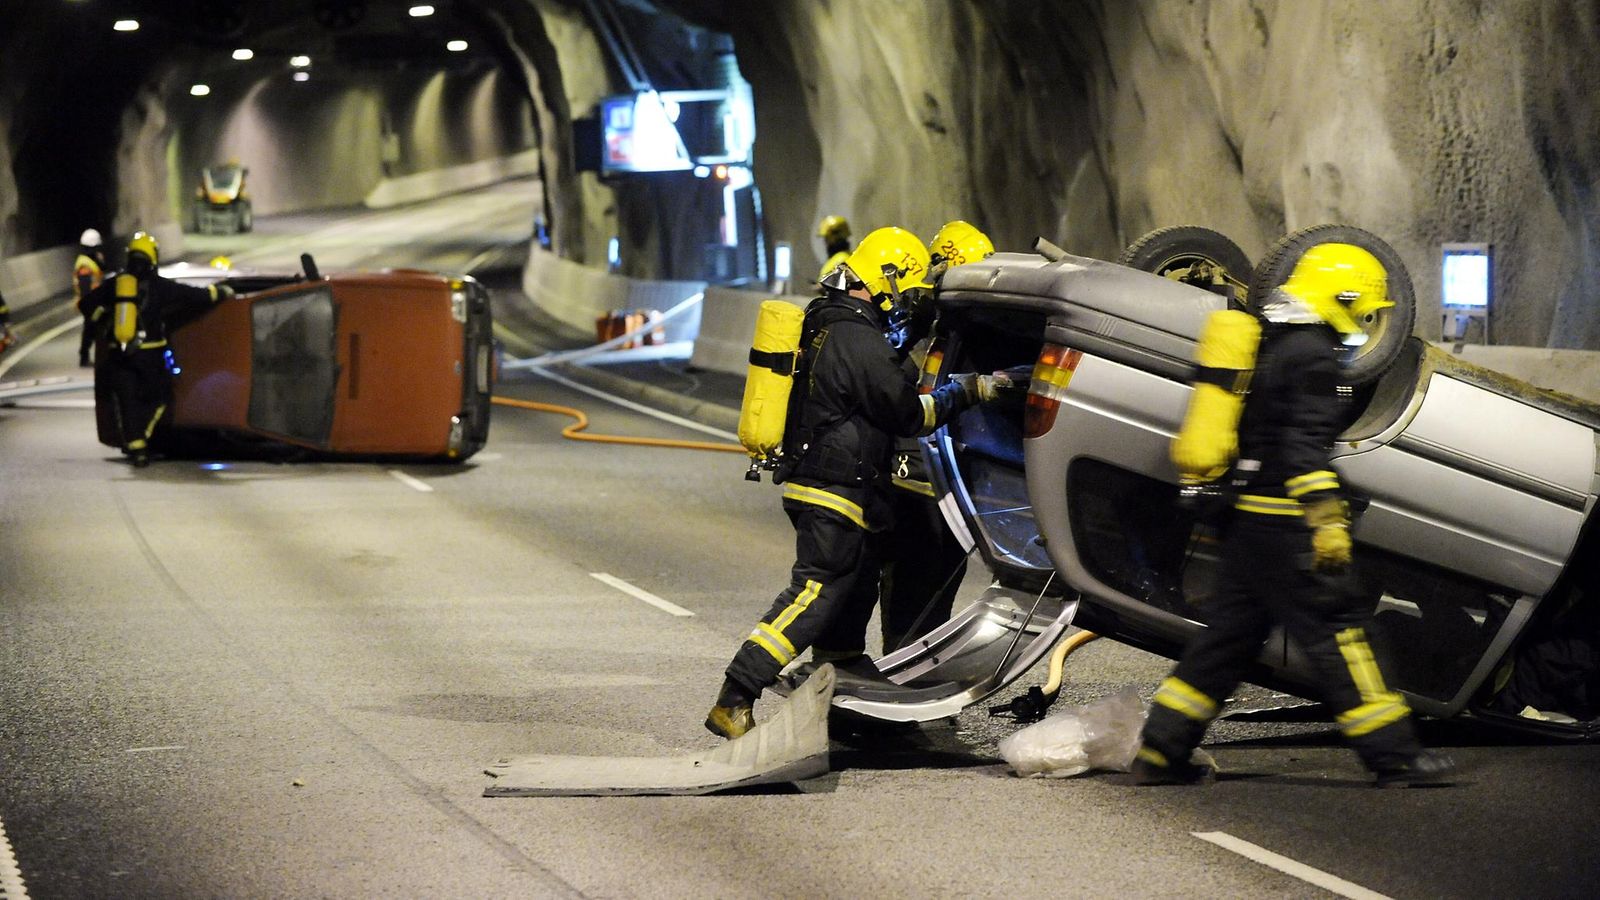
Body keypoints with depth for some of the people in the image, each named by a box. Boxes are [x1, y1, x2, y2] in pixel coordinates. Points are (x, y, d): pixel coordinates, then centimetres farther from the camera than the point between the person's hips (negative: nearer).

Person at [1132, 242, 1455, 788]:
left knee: (1230, 634, 12)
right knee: (1336, 629, -6)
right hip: (1283, 525, -9)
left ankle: (1160, 752, 11)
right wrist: (1327, 519, -24)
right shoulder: (1312, 355, -12)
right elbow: (1306, 446, -22)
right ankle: (1393, 757, -4)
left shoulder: (1267, 342, 19)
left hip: (1245, 518, 9)